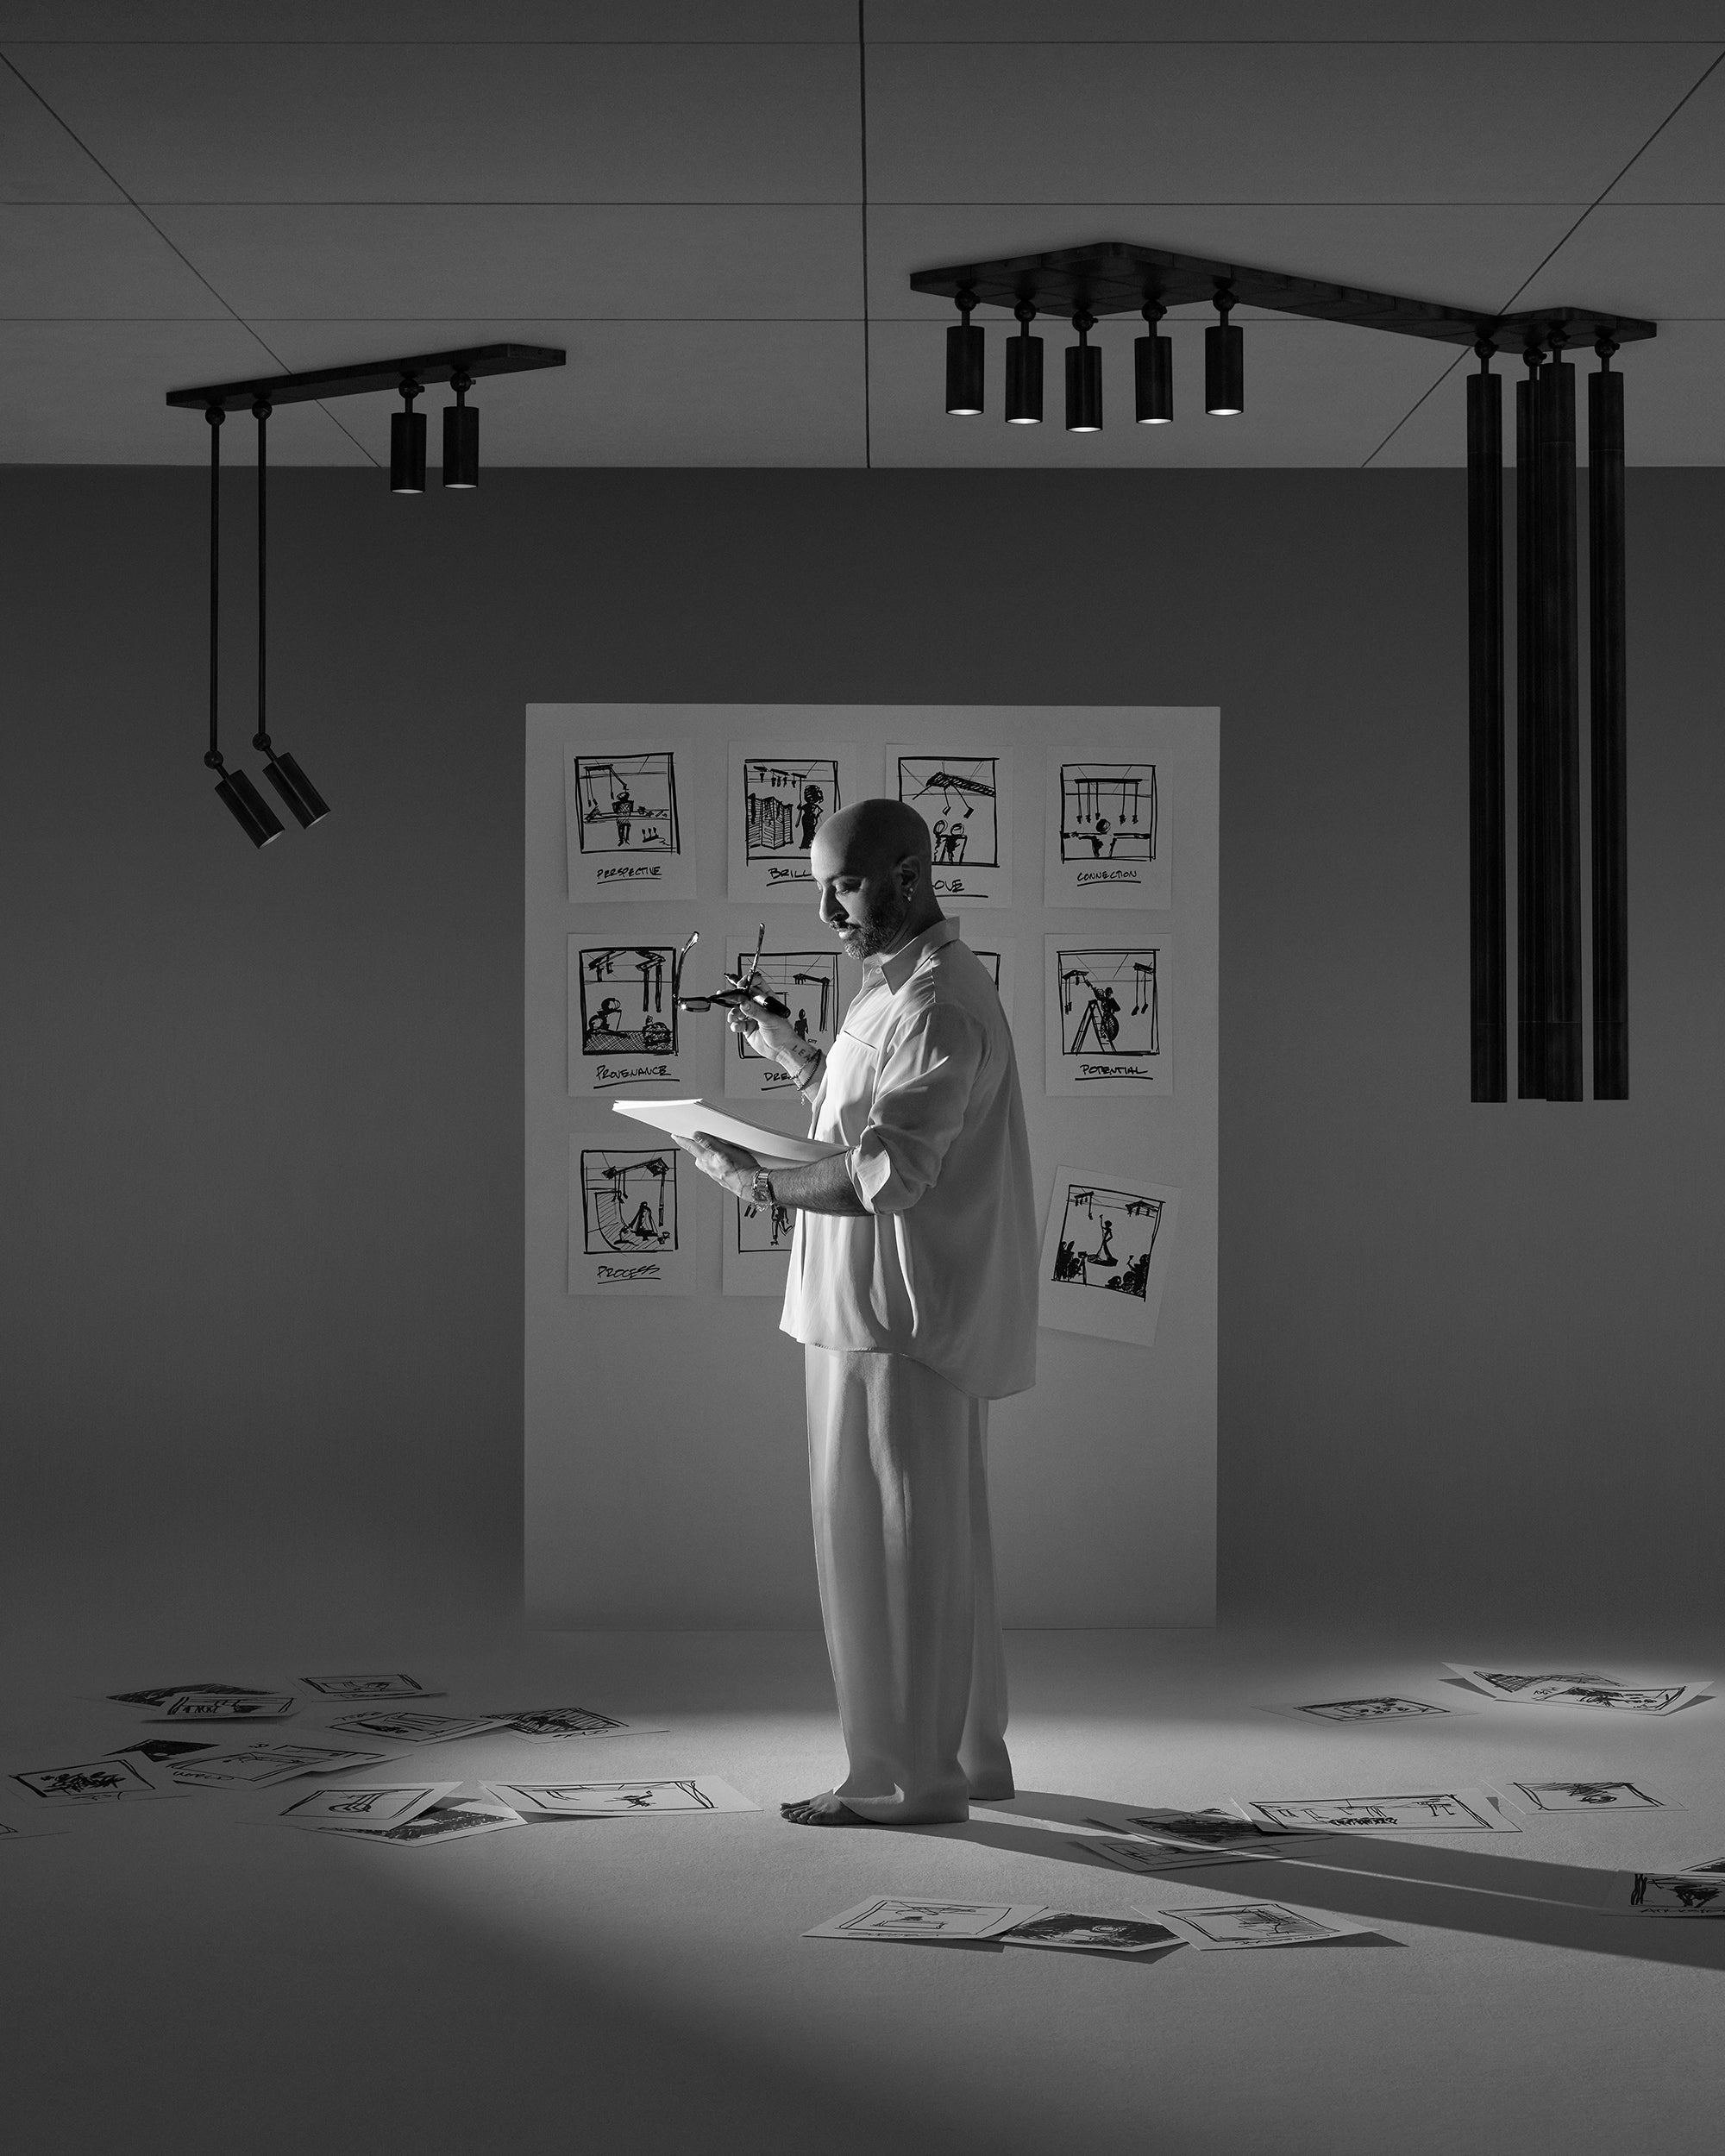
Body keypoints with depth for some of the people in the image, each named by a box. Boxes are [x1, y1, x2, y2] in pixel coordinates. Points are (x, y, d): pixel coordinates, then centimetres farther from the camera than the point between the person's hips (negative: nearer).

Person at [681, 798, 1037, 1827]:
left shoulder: (940, 1006, -19)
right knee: (938, 1540, 16)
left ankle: (908, 1776, 5)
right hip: (882, 1312, 10)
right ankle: (968, 1750, 26)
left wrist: (758, 1180, -18)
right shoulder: (898, 985, 15)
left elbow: (889, 1174, -25)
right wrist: (793, 1053, 12)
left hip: (903, 1321, -10)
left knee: (889, 1541, -3)